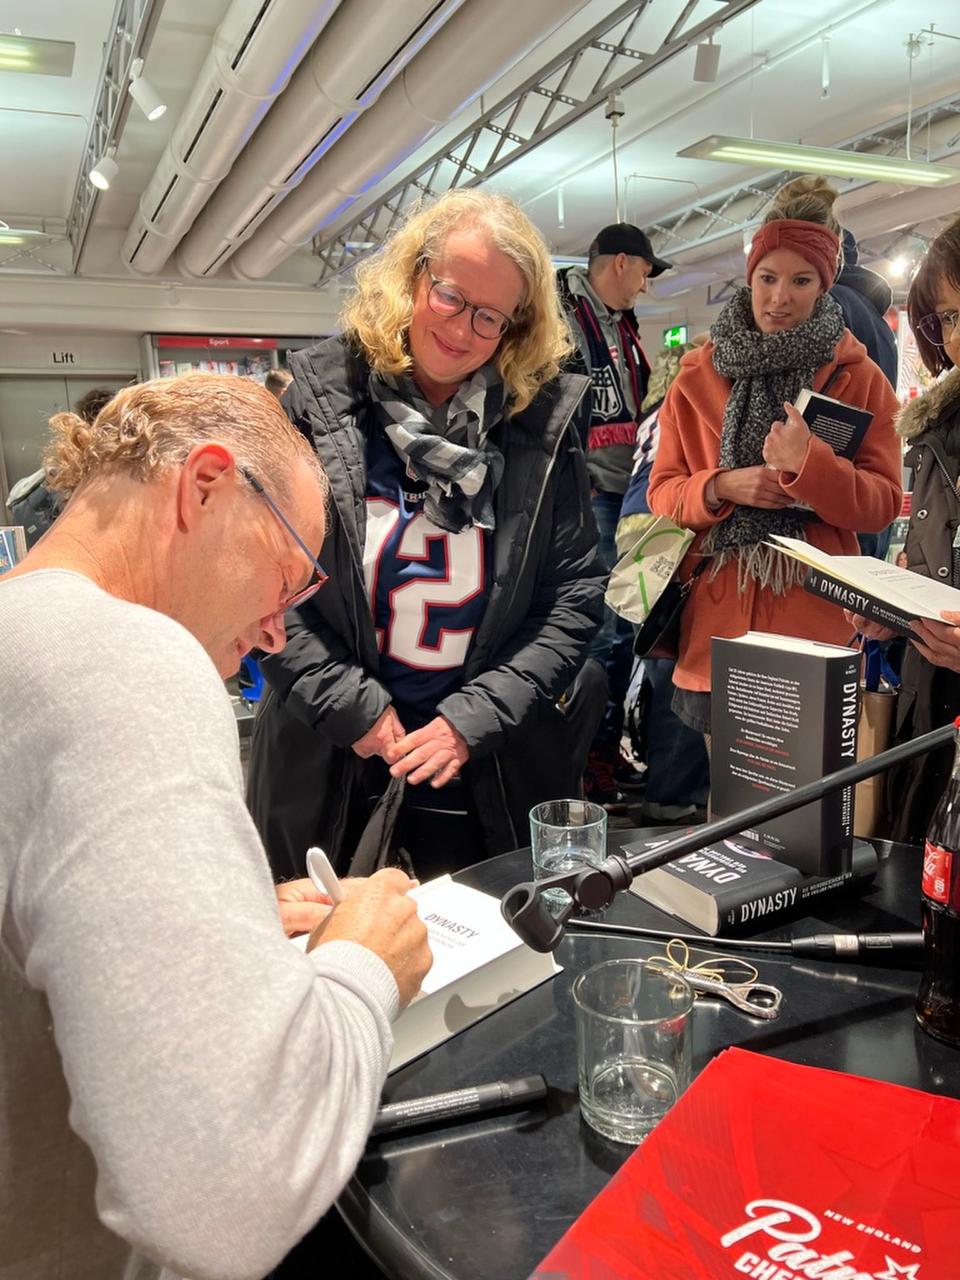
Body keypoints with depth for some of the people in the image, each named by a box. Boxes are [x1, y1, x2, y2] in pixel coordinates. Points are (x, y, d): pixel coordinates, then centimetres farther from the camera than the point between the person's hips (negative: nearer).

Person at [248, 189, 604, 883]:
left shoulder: (545, 416, -1)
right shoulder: (319, 395, -3)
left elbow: (577, 591, -3)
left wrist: (476, 718, -10)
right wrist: (350, 708, -12)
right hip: (331, 771, 0)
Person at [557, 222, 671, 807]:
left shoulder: (621, 324, 20)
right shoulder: (560, 316, -9)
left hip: (627, 492, 9)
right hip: (588, 495, -9)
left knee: (622, 628, 12)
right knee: (604, 631, -8)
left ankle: (609, 748, 25)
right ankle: (587, 763, 5)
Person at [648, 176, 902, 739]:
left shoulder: (860, 378, 2)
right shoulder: (698, 376, 6)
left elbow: (884, 503, -3)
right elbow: (662, 492, 6)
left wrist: (808, 463, -20)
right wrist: (720, 487, -15)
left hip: (815, 624, -1)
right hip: (711, 624, 2)